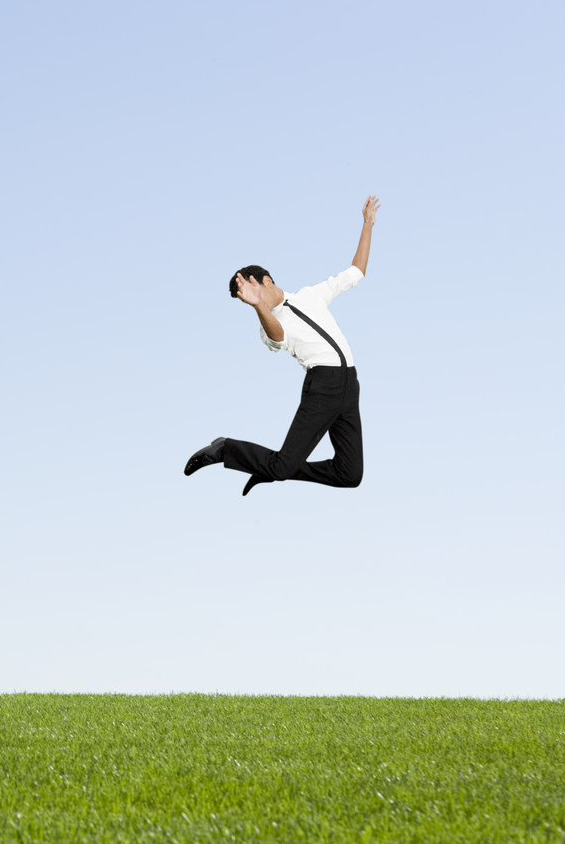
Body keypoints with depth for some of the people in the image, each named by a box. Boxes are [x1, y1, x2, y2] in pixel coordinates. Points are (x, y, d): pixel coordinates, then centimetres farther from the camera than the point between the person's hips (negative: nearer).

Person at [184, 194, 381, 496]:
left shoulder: (311, 295, 18)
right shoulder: (269, 329, 1)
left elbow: (356, 272, 23)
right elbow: (277, 336, -25)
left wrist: (368, 223, 19)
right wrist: (258, 306, -44)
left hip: (348, 385, 5)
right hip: (322, 384, -5)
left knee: (350, 475, 1)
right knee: (283, 466, -14)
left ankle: (274, 467, 19)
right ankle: (224, 449, 12)